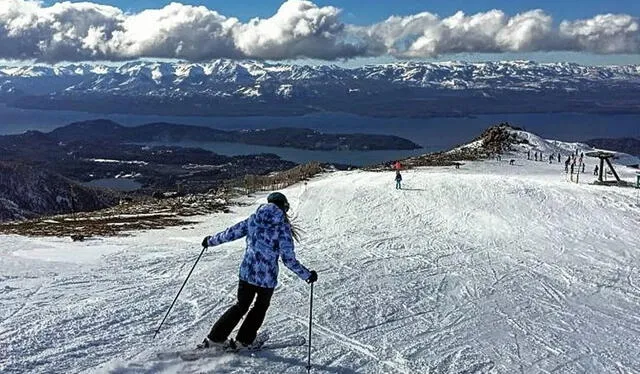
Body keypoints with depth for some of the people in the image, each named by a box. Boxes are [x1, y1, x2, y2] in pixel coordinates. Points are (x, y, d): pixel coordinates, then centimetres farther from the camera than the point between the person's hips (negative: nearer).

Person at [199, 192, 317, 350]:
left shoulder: (253, 219, -1)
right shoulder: (283, 228, -12)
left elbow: (231, 233, 7)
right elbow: (289, 259, -14)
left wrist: (211, 241, 23)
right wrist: (307, 275, -4)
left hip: (247, 272, 4)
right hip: (267, 277, -4)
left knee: (241, 305, 22)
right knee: (261, 307, 23)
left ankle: (214, 338, 21)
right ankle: (242, 341, 27)